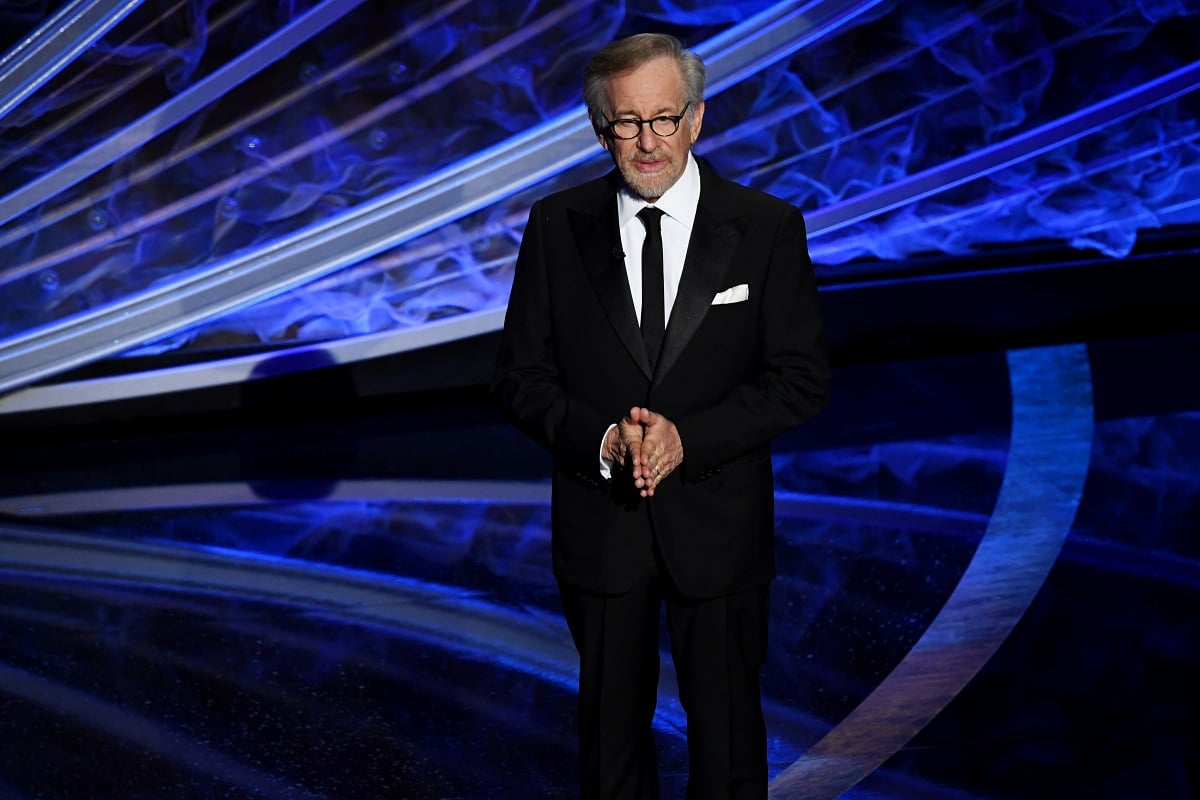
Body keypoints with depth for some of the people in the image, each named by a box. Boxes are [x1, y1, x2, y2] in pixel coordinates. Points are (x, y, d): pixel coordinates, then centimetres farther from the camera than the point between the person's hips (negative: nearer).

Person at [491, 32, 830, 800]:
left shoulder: (767, 227, -7)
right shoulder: (557, 227, -3)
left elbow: (802, 377, -8)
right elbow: (521, 376, -1)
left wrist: (686, 437, -20)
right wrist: (601, 440, -19)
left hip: (718, 525, -1)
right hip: (599, 526, 1)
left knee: (728, 729, 14)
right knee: (610, 724, 17)